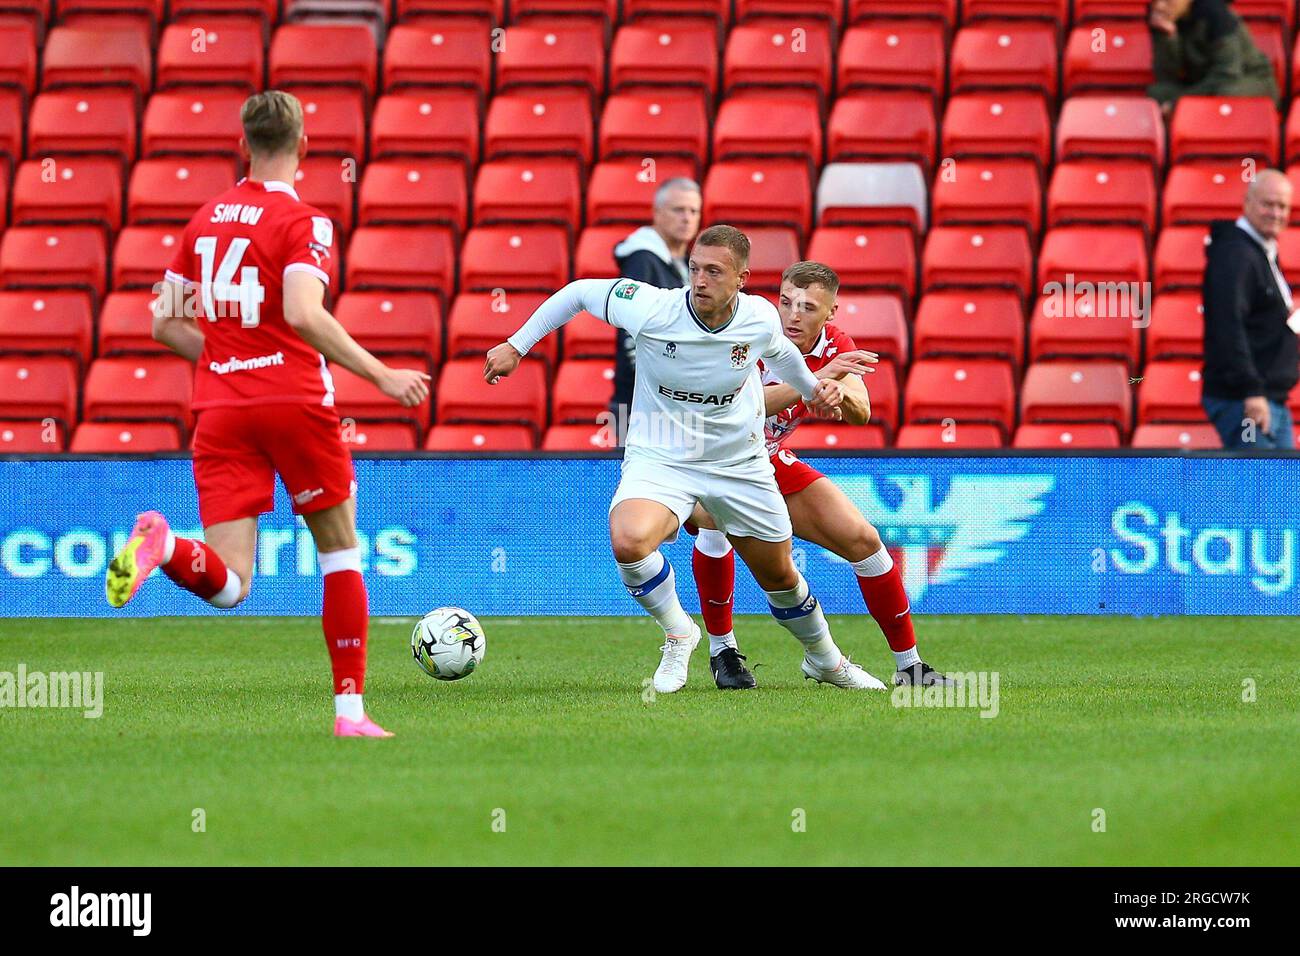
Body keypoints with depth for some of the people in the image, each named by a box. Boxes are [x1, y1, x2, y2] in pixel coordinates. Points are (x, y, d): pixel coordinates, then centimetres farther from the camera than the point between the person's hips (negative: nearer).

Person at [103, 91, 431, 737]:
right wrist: (381, 375, -17)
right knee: (341, 551, 15)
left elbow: (166, 324, 18)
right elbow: (303, 313, -21)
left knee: (228, 583, -3)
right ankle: (350, 708, 13)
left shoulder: (205, 221, 13)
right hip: (295, 401, -4)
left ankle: (163, 545, -34)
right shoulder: (304, 222, -6)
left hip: (220, 411, 4)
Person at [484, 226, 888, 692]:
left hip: (739, 462, 3)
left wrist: (813, 388, 13)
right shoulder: (652, 308, -23)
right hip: (659, 458, -3)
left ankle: (824, 659, 45)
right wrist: (515, 347, -4)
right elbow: (580, 291, -6)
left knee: (779, 574, 15)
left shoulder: (760, 318, -14)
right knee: (629, 541, -33)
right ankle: (677, 633, -6)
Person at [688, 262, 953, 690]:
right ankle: (722, 650, -17)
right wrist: (813, 381, -50)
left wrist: (841, 394, -46)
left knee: (861, 538, -2)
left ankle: (909, 666, 13)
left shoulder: (836, 346, -10)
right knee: (716, 520, -37)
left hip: (771, 461, 6)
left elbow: (861, 414, -23)